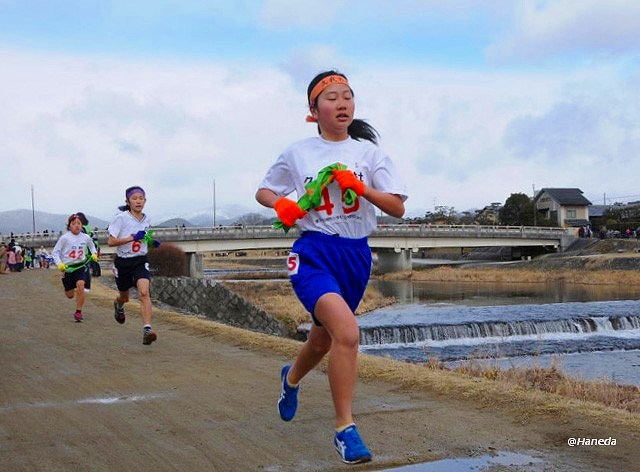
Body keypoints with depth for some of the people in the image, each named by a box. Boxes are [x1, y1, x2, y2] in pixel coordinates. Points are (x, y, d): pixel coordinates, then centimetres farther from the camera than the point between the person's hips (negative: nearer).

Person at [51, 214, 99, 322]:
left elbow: (91, 245, 24)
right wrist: (59, 263, -20)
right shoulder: (65, 238, -11)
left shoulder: (85, 237, 0)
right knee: (69, 295, 7)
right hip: (67, 267, -1)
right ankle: (72, 288, 49)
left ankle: (78, 312, -13)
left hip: (80, 266, 1)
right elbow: (55, 252, -6)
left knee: (80, 285, -26)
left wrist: (94, 253, 5)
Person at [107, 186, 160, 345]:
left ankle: (147, 329, -29)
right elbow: (111, 241, -16)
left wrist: (152, 242, 2)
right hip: (123, 262, -1)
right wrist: (133, 237, -25)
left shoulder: (146, 220, 3)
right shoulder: (121, 218, -12)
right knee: (124, 297, 17)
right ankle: (118, 305, 57)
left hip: (140, 261, 2)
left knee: (144, 292, -23)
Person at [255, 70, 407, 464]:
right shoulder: (298, 153, 2)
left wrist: (359, 186, -16)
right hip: (314, 253, -4)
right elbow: (263, 191, 14)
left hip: (356, 255, 4)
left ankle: (292, 379, 56)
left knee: (324, 338, 20)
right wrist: (281, 203, -8)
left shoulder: (368, 151, 4)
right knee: (347, 332, -27)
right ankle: (345, 429, -14)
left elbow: (397, 208, -1)